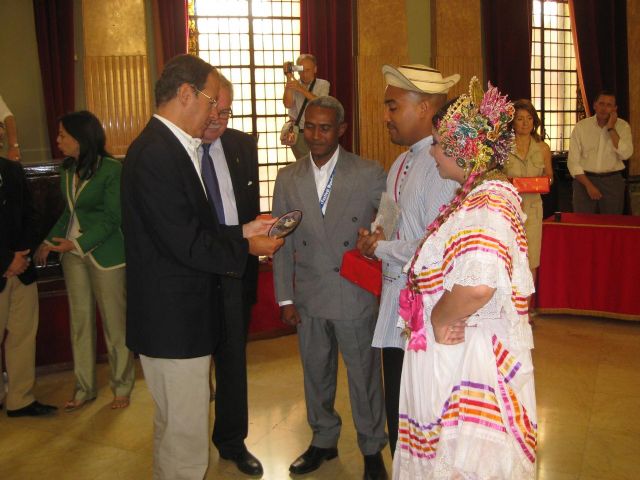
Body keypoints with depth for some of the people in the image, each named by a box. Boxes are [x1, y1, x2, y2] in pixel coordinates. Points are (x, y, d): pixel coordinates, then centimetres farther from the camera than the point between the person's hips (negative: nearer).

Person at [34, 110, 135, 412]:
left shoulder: (111, 169, -12)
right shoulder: (67, 170, 8)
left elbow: (112, 218, -13)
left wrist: (78, 244, -18)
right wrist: (50, 243, 7)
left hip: (105, 253, -6)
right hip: (73, 253, 7)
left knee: (114, 322, 3)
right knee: (80, 322, 11)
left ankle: (122, 387, 18)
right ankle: (84, 388, 23)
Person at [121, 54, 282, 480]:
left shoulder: (177, 148, 12)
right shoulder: (156, 154, -21)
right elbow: (186, 244, -23)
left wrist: (244, 230, 6)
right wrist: (247, 247, -11)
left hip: (184, 313, 11)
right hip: (173, 320, -11)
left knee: (176, 428, 24)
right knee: (186, 443, 3)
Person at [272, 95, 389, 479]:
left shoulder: (369, 174, -7)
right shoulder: (288, 178, 3)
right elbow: (282, 242, 4)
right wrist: (285, 297, 3)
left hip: (356, 295, -3)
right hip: (309, 297, 3)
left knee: (365, 376, 10)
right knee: (316, 374, 18)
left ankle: (372, 448, 31)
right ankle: (323, 440, 40)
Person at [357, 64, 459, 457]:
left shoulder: (442, 164, -18)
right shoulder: (401, 164, 13)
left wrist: (380, 247, -10)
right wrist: (375, 238, 0)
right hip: (396, 310, 9)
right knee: (397, 412, 21)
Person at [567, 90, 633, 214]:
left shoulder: (622, 126, 1)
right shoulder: (581, 127, 0)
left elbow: (625, 154, -15)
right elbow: (573, 162, -2)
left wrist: (611, 128, -13)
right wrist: (588, 185, -11)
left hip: (612, 181, 0)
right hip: (584, 179, 0)